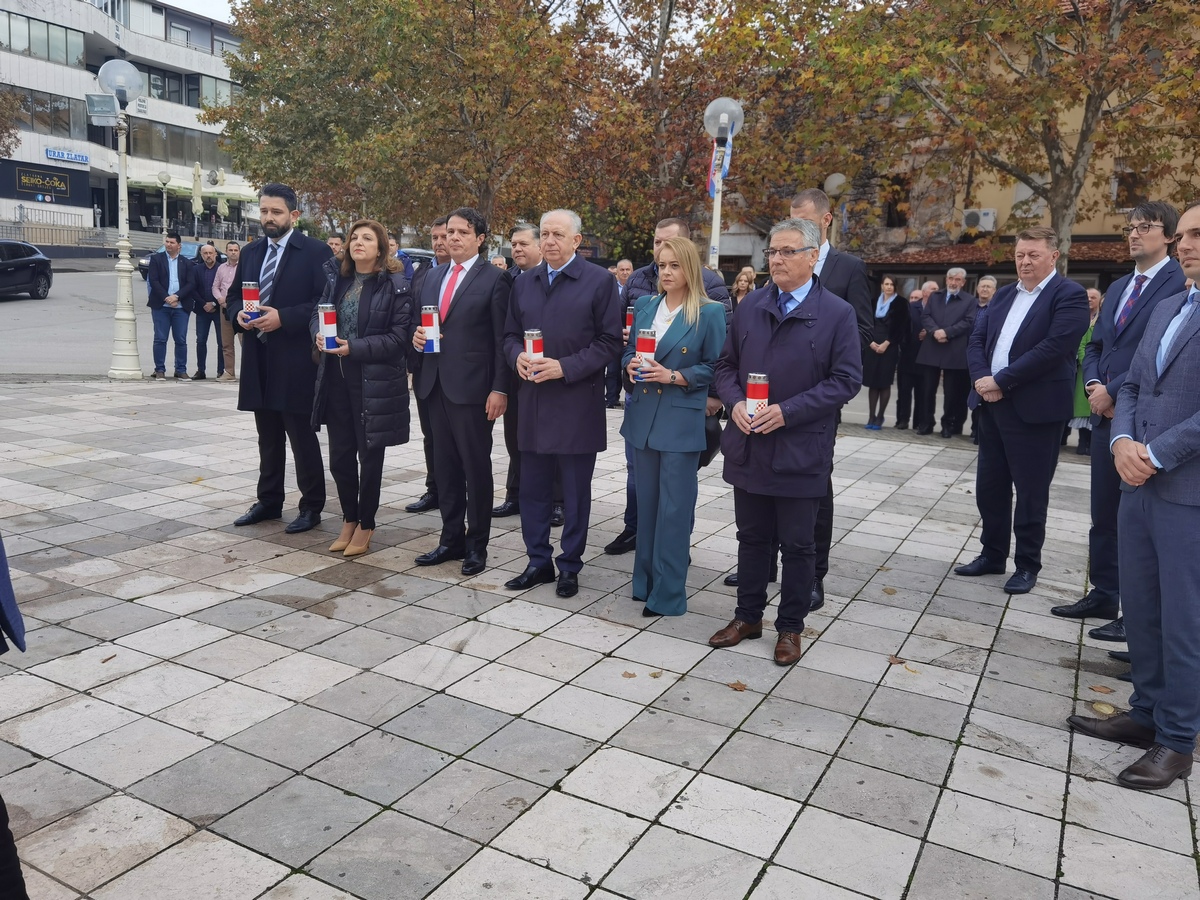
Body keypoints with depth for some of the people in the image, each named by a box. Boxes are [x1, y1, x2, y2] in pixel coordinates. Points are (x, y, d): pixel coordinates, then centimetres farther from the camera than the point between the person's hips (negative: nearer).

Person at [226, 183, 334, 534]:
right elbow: (233, 296, 20)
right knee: (268, 436, 15)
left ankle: (311, 506, 11)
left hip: (295, 360, -6)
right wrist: (238, 314, -3)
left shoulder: (316, 251, -7)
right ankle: (269, 501, 26)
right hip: (258, 359, 7)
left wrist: (283, 317, -20)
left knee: (302, 436, 0)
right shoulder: (251, 252, 14)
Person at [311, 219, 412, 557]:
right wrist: (319, 334, -8)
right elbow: (317, 314, 15)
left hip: (374, 382, -5)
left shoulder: (394, 285, -9)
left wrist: (355, 347, -20)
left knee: (369, 455, 6)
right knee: (339, 455, 10)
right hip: (336, 379, 5)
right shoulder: (337, 279, 9)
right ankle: (349, 520, 28)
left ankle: (365, 526, 22)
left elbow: (399, 337, -13)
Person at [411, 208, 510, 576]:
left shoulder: (494, 279, -4)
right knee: (446, 466, 12)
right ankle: (451, 538, 23)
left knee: (476, 467, 3)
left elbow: (501, 339, -8)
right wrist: (417, 336, -2)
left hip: (472, 387, -6)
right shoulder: (432, 277, 15)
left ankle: (477, 544, 14)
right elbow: (421, 324, 22)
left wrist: (499, 388, -13)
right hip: (435, 384, 6)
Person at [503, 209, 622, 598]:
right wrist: (517, 355, -6)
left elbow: (609, 340, -7)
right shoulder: (524, 282, 12)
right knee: (532, 488, 10)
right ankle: (538, 562, 24)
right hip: (533, 401, 5)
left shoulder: (600, 281, -4)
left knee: (576, 492, 6)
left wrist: (565, 367, -17)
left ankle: (570, 566, 20)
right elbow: (510, 334, 17)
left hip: (577, 402, -5)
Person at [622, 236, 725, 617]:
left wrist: (673, 376, -17)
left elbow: (714, 367, -5)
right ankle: (645, 581, 25)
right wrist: (630, 365, -6)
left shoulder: (710, 312, -6)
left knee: (674, 510, -2)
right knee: (646, 504, 13)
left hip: (681, 422, -5)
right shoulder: (644, 306, 9)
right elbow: (628, 351, 16)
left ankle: (669, 593, 8)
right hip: (642, 417, 5)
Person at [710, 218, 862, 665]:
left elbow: (846, 380, -9)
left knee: (797, 545, 8)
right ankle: (747, 616, 30)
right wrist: (735, 402, -9)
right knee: (752, 537, 15)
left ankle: (791, 627, 24)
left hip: (801, 451, -4)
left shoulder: (838, 313, -6)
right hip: (748, 445, 4)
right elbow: (726, 365, 11)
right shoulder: (749, 306, 7)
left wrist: (787, 411, -18)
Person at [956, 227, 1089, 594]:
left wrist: (1001, 381, -18)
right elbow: (977, 340, 9)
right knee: (989, 487, 13)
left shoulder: (1069, 295, -8)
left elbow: (1054, 347, -19)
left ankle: (1027, 565, 17)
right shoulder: (1003, 295, 14)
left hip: (1035, 409, -7)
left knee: (1030, 492, 3)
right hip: (992, 405, 7)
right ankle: (992, 555, 27)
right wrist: (981, 378, -10)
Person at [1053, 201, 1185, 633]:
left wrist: (1114, 390, -16)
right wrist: (1093, 384, -1)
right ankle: (1104, 594, 27)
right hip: (1107, 416, 8)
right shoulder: (1117, 287, 17)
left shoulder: (1181, 283, -9)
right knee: (1104, 513, 14)